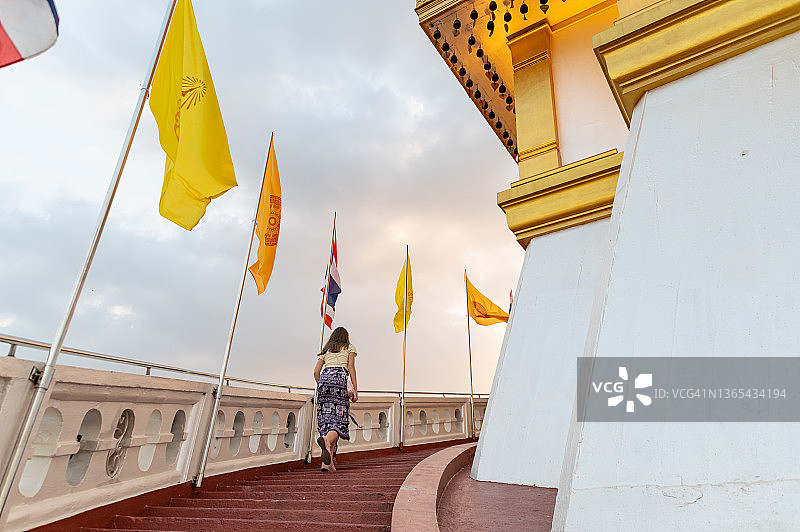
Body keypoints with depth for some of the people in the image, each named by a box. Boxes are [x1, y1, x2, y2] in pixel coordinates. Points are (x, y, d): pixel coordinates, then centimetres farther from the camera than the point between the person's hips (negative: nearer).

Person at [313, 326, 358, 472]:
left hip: (324, 378, 4)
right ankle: (327, 439, -41)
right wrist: (355, 390, 1)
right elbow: (351, 368, 6)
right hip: (339, 377, -4)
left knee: (326, 419, 2)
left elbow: (316, 371, 19)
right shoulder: (350, 347, 19)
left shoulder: (325, 350, 29)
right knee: (339, 419, -9)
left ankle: (328, 461, -6)